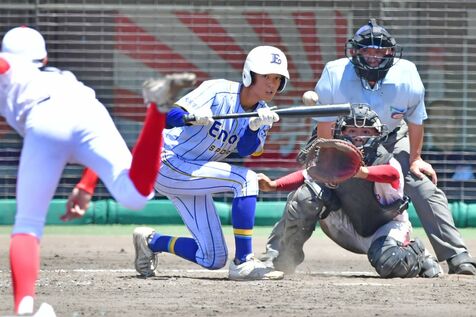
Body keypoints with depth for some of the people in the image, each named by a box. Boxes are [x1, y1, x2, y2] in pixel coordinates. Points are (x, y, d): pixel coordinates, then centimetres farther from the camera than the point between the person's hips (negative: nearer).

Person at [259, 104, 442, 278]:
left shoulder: (385, 161, -26)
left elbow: (392, 173, -50)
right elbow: (307, 175, -4)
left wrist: (363, 172, -70)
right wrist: (272, 185, -20)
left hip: (387, 224, -4)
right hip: (351, 230, 4)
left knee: (389, 264, -37)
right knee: (307, 193, -15)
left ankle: (418, 257, 3)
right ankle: (279, 260, -6)